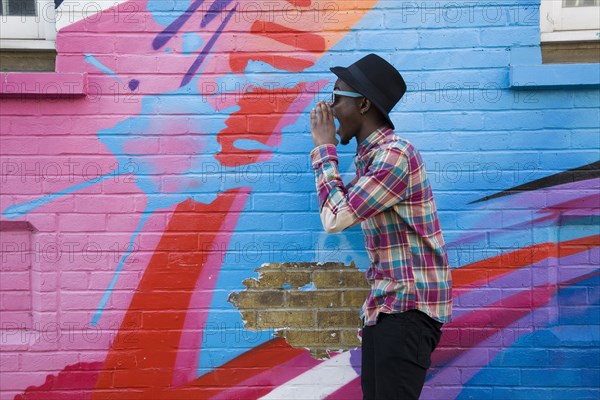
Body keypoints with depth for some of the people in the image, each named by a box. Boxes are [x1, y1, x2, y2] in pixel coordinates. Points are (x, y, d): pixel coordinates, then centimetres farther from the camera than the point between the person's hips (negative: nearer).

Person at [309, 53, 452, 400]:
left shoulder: (396, 153, -16)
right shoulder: (369, 156, 13)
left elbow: (335, 218, -18)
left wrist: (324, 148, -10)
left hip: (408, 306, -9)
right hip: (385, 304, 9)